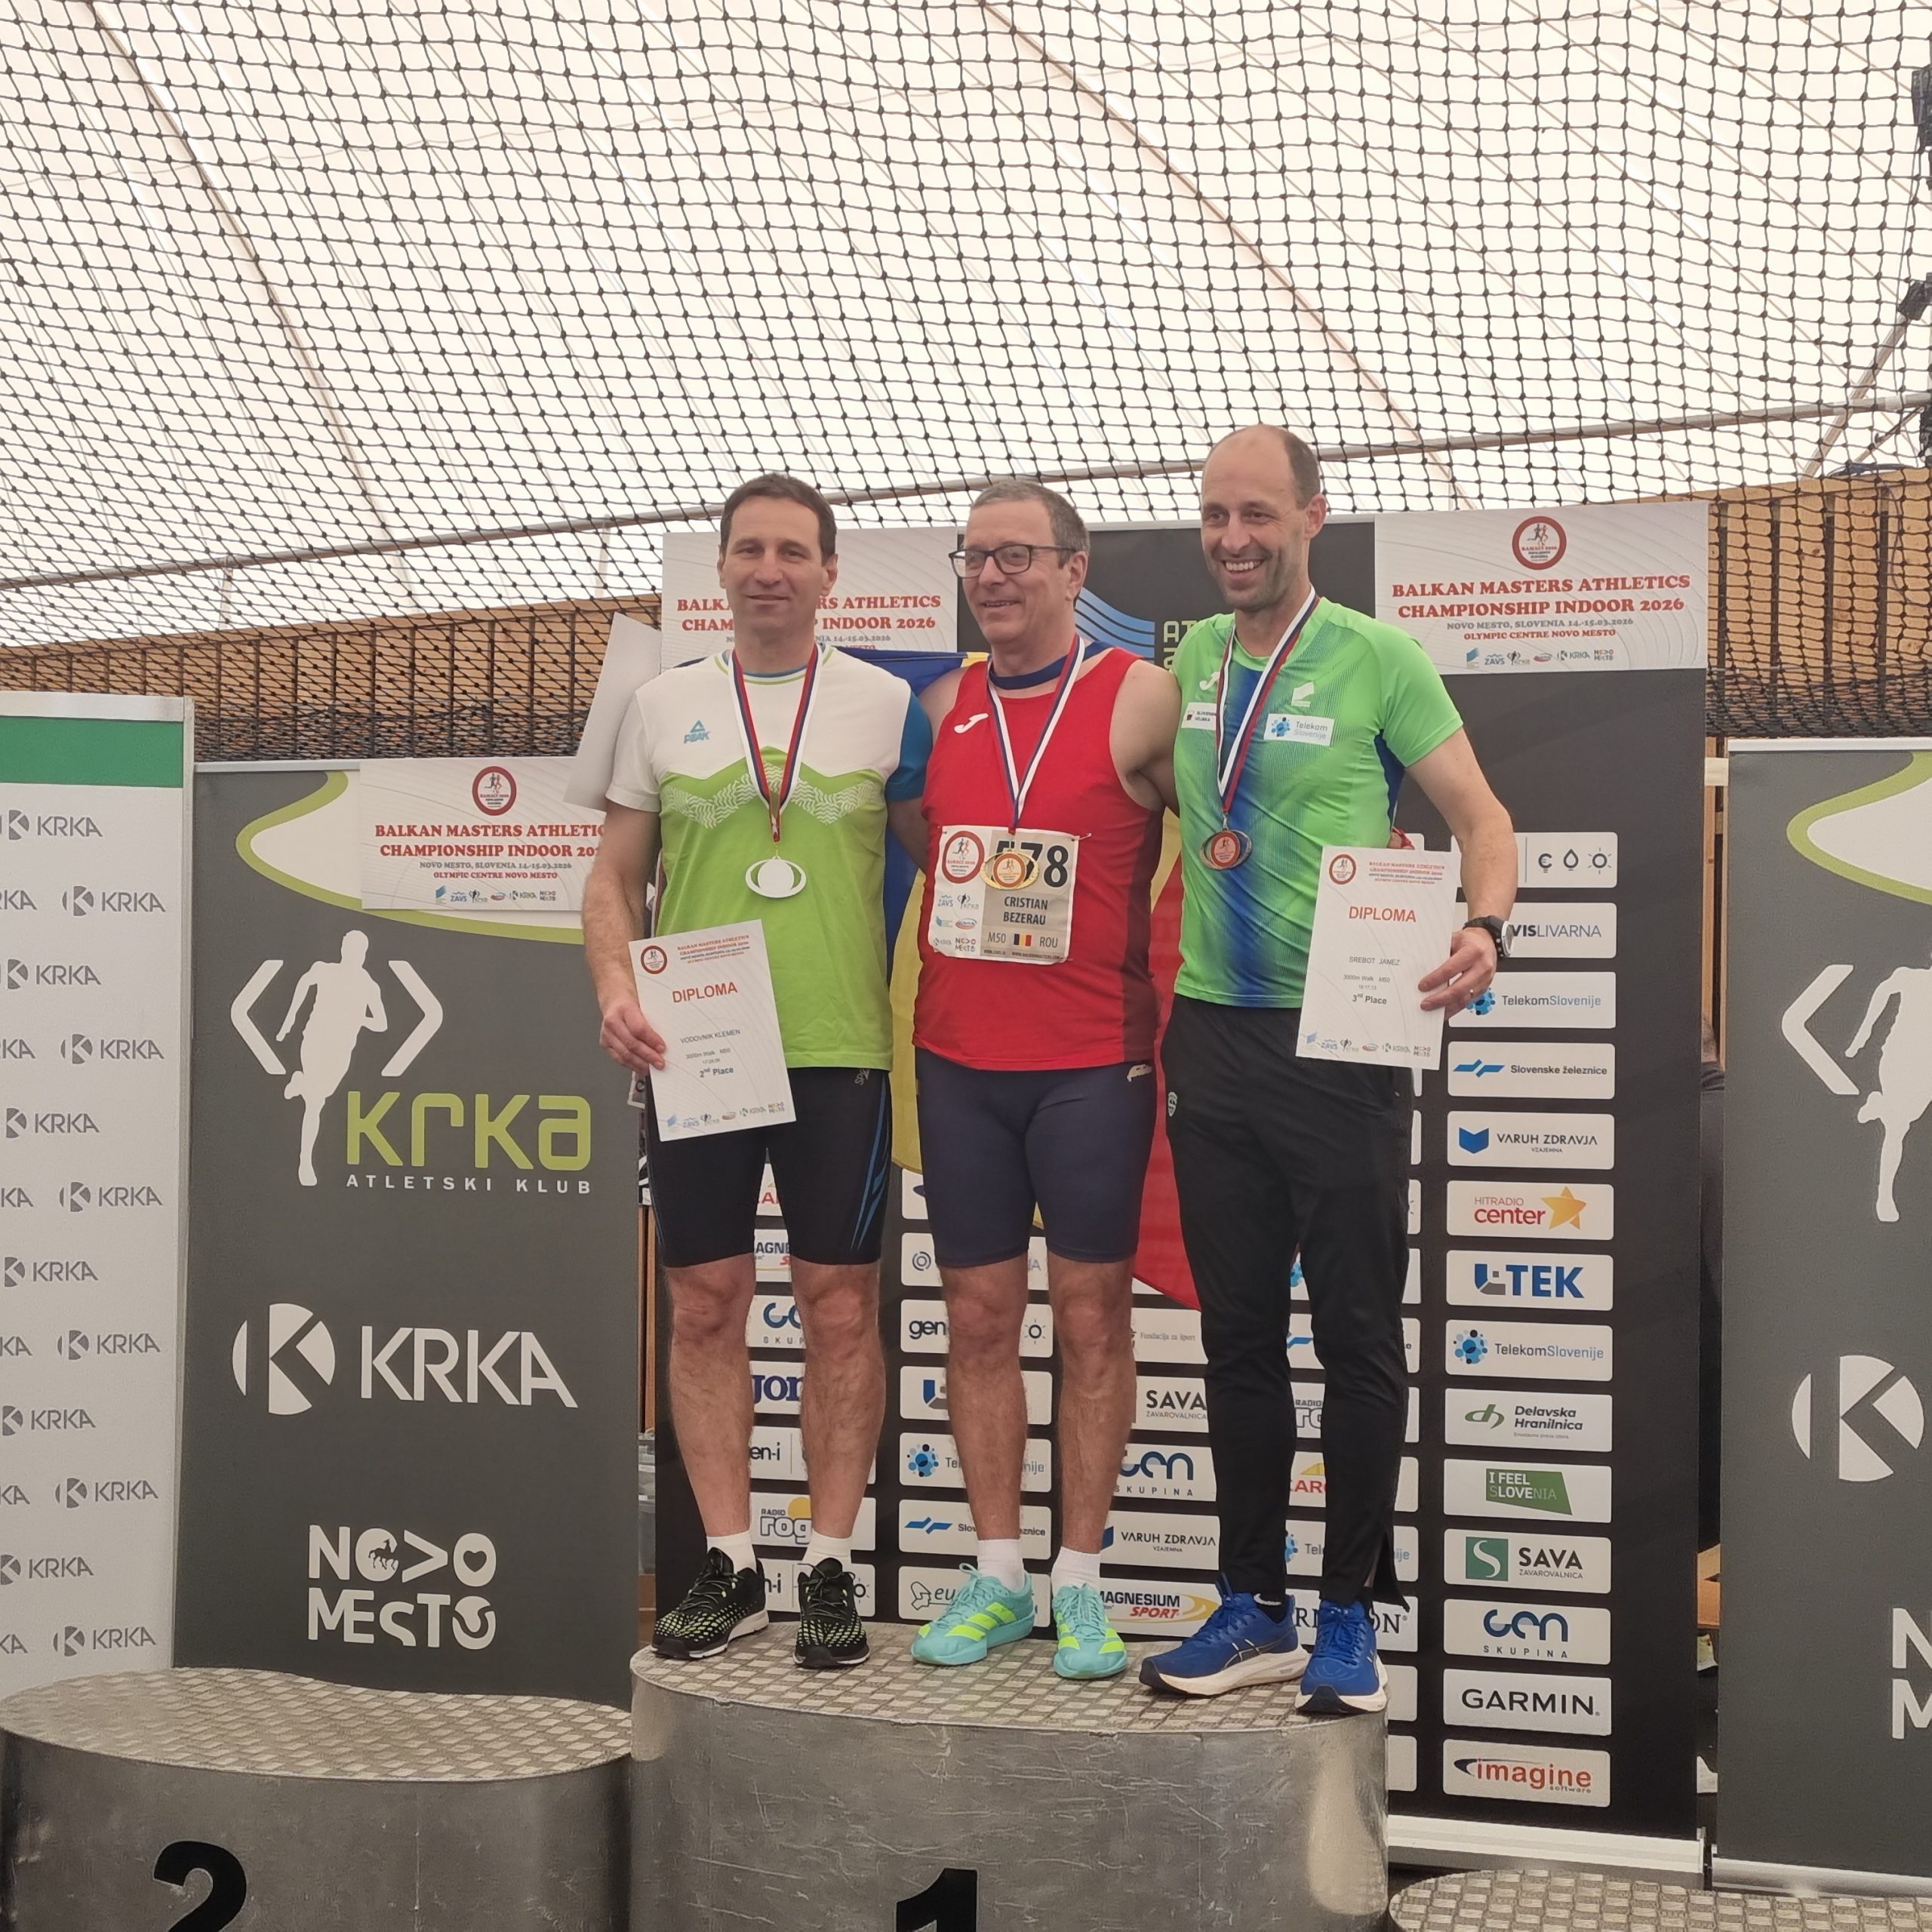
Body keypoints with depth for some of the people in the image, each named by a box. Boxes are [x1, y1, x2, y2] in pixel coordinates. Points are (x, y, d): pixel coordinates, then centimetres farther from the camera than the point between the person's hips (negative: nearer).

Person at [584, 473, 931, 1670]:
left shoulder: (886, 705, 6)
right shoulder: (665, 708, 10)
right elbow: (616, 879, 13)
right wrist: (616, 987, -5)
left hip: (840, 1046, -1)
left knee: (841, 1304, 1)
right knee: (706, 1303, 4)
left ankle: (833, 1565, 11)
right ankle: (730, 1564, 14)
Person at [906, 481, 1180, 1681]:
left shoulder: (1142, 701, -4)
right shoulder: (941, 709, 9)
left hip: (1092, 1060, -4)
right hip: (958, 1058, 4)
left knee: (1093, 1311, 3)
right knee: (980, 1312, 7)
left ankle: (1082, 1580, 12)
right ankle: (997, 1577, 17)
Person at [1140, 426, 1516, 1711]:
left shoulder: (1377, 659, -3)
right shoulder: (1184, 664, 9)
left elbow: (1480, 815, -3)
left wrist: (1484, 929, -22)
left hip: (1345, 1038, -4)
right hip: (1213, 1035, 4)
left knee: (1359, 1335, 2)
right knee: (1239, 1335, 10)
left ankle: (1351, 1616, 15)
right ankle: (1255, 1610, 20)